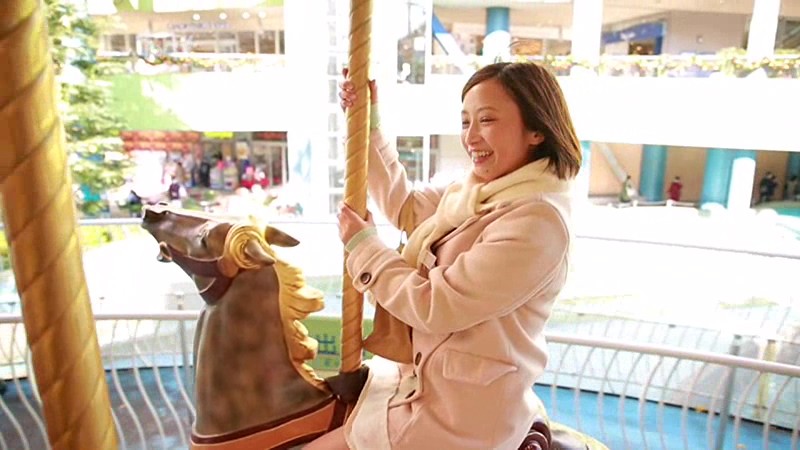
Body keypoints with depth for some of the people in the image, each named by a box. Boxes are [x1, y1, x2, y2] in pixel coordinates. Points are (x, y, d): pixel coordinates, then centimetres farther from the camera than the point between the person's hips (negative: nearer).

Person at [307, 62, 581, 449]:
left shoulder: (537, 219, -26)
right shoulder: (474, 192, 2)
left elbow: (432, 305, -25)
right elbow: (403, 207, 15)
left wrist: (363, 246, -11)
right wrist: (368, 122, 10)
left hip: (460, 411, -9)